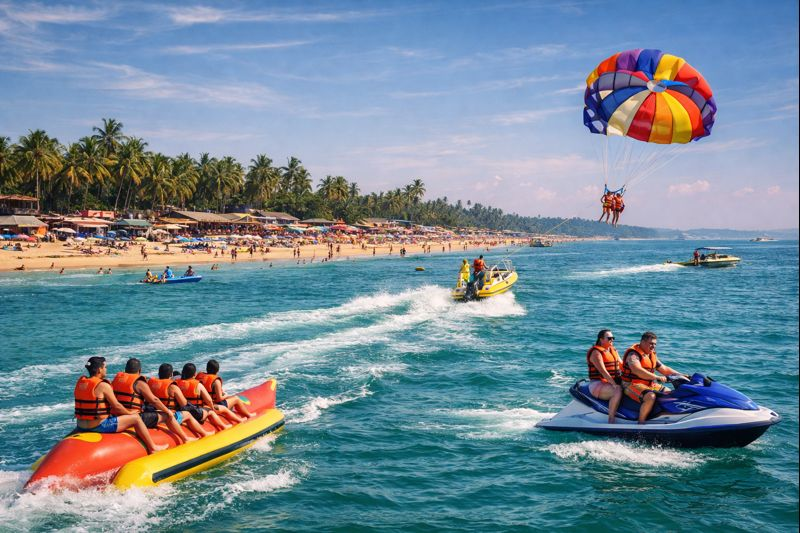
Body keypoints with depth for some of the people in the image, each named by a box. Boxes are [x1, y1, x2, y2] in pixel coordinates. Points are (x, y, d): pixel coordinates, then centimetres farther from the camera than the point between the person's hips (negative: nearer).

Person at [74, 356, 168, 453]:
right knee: (135, 418, 1)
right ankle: (152, 448, 10)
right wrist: (129, 413, 8)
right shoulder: (103, 385, -16)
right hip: (98, 426, -9)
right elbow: (116, 406, -12)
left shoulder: (80, 382, 7)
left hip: (81, 426, 9)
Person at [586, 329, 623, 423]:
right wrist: (614, 384, -29)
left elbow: (622, 366, 15)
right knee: (618, 391, -33)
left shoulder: (613, 350, 17)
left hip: (612, 382, 9)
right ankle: (611, 420, -29)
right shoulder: (596, 352, -10)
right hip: (598, 384, -9)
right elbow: (603, 371, -20)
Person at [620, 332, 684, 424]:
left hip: (650, 385, 9)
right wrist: (657, 377, -36)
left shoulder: (652, 355, 14)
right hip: (632, 385, -9)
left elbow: (664, 369, 21)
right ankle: (641, 423, -26)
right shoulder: (633, 354, -15)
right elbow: (637, 371, -32)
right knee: (651, 397, -34)